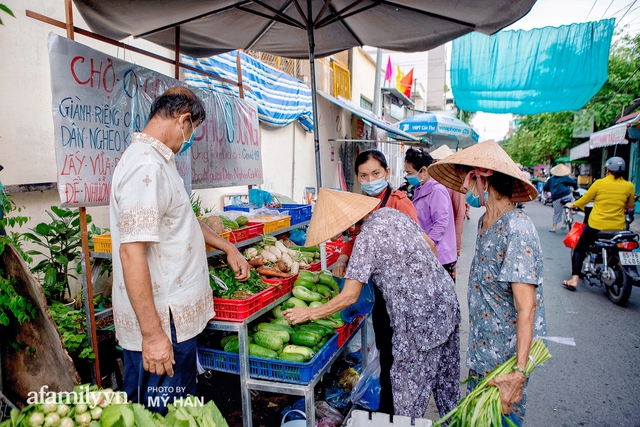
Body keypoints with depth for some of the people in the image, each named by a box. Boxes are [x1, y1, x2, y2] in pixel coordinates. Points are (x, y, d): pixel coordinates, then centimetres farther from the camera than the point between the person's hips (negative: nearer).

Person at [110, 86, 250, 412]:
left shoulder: (158, 161, 14)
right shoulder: (146, 167, -21)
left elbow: (181, 220, 26)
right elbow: (131, 252, -27)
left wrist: (228, 248, 25)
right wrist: (152, 333, -25)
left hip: (174, 317, 10)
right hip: (161, 325, -10)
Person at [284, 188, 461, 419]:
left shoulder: (366, 238, -20)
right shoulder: (391, 213, 2)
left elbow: (349, 297, -19)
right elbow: (430, 245, 11)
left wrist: (310, 313, -8)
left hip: (420, 317, -9)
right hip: (446, 295, 9)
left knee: (409, 387, 9)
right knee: (446, 377, 25)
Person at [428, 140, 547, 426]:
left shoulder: (517, 231, -24)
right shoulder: (484, 223, 3)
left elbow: (526, 309, -26)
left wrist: (519, 373, -27)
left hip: (507, 356, -8)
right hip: (482, 348, 8)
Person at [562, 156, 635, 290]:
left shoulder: (599, 183, -8)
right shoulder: (629, 186, -2)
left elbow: (585, 200, 0)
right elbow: (630, 206, 12)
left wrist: (572, 204, 18)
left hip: (596, 225, -2)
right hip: (618, 227, 3)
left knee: (579, 250, 8)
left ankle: (574, 280, -1)